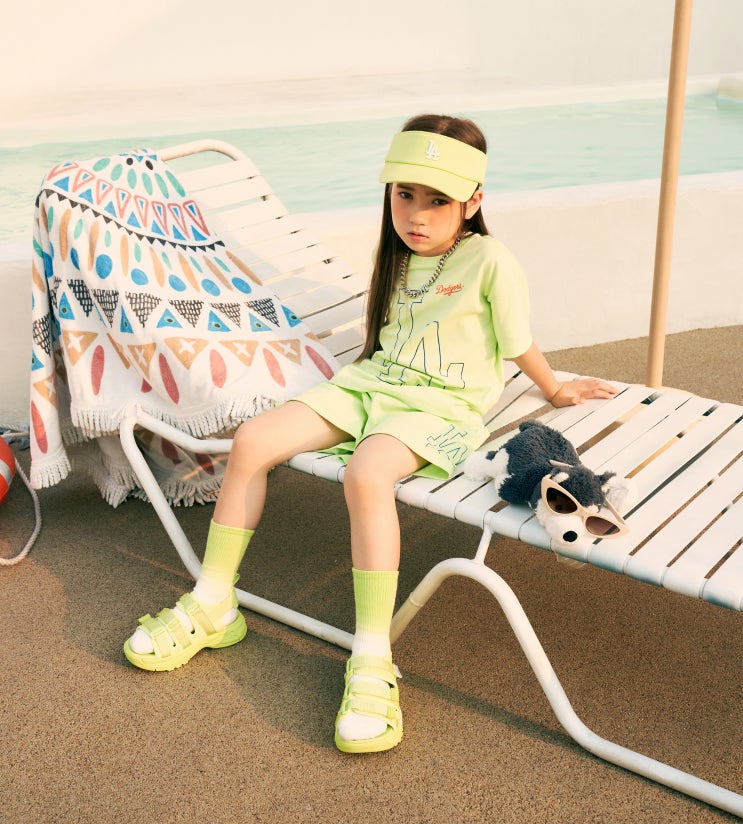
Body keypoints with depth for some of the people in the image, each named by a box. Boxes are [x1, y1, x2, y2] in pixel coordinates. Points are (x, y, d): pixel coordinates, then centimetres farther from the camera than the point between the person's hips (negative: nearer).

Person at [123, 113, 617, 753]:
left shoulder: (489, 262, -9)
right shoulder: (396, 254, 14)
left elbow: (519, 343, 5)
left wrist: (556, 392, 17)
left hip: (441, 408, -7)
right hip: (371, 384, 7)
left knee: (366, 473, -39)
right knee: (251, 441, -12)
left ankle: (373, 664, -31)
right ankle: (213, 608, -1)